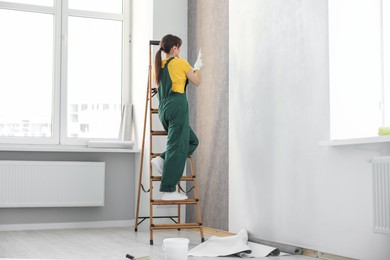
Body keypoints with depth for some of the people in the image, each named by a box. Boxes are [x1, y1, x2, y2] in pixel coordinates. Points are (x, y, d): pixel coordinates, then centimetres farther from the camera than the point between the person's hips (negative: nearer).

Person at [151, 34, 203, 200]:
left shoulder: (159, 65, 16)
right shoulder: (180, 62, -2)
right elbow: (197, 81, 8)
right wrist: (198, 66, 24)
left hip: (163, 109, 8)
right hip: (178, 107, -8)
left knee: (192, 140, 19)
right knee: (177, 147, -6)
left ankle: (162, 160, 1)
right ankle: (168, 191, -8)